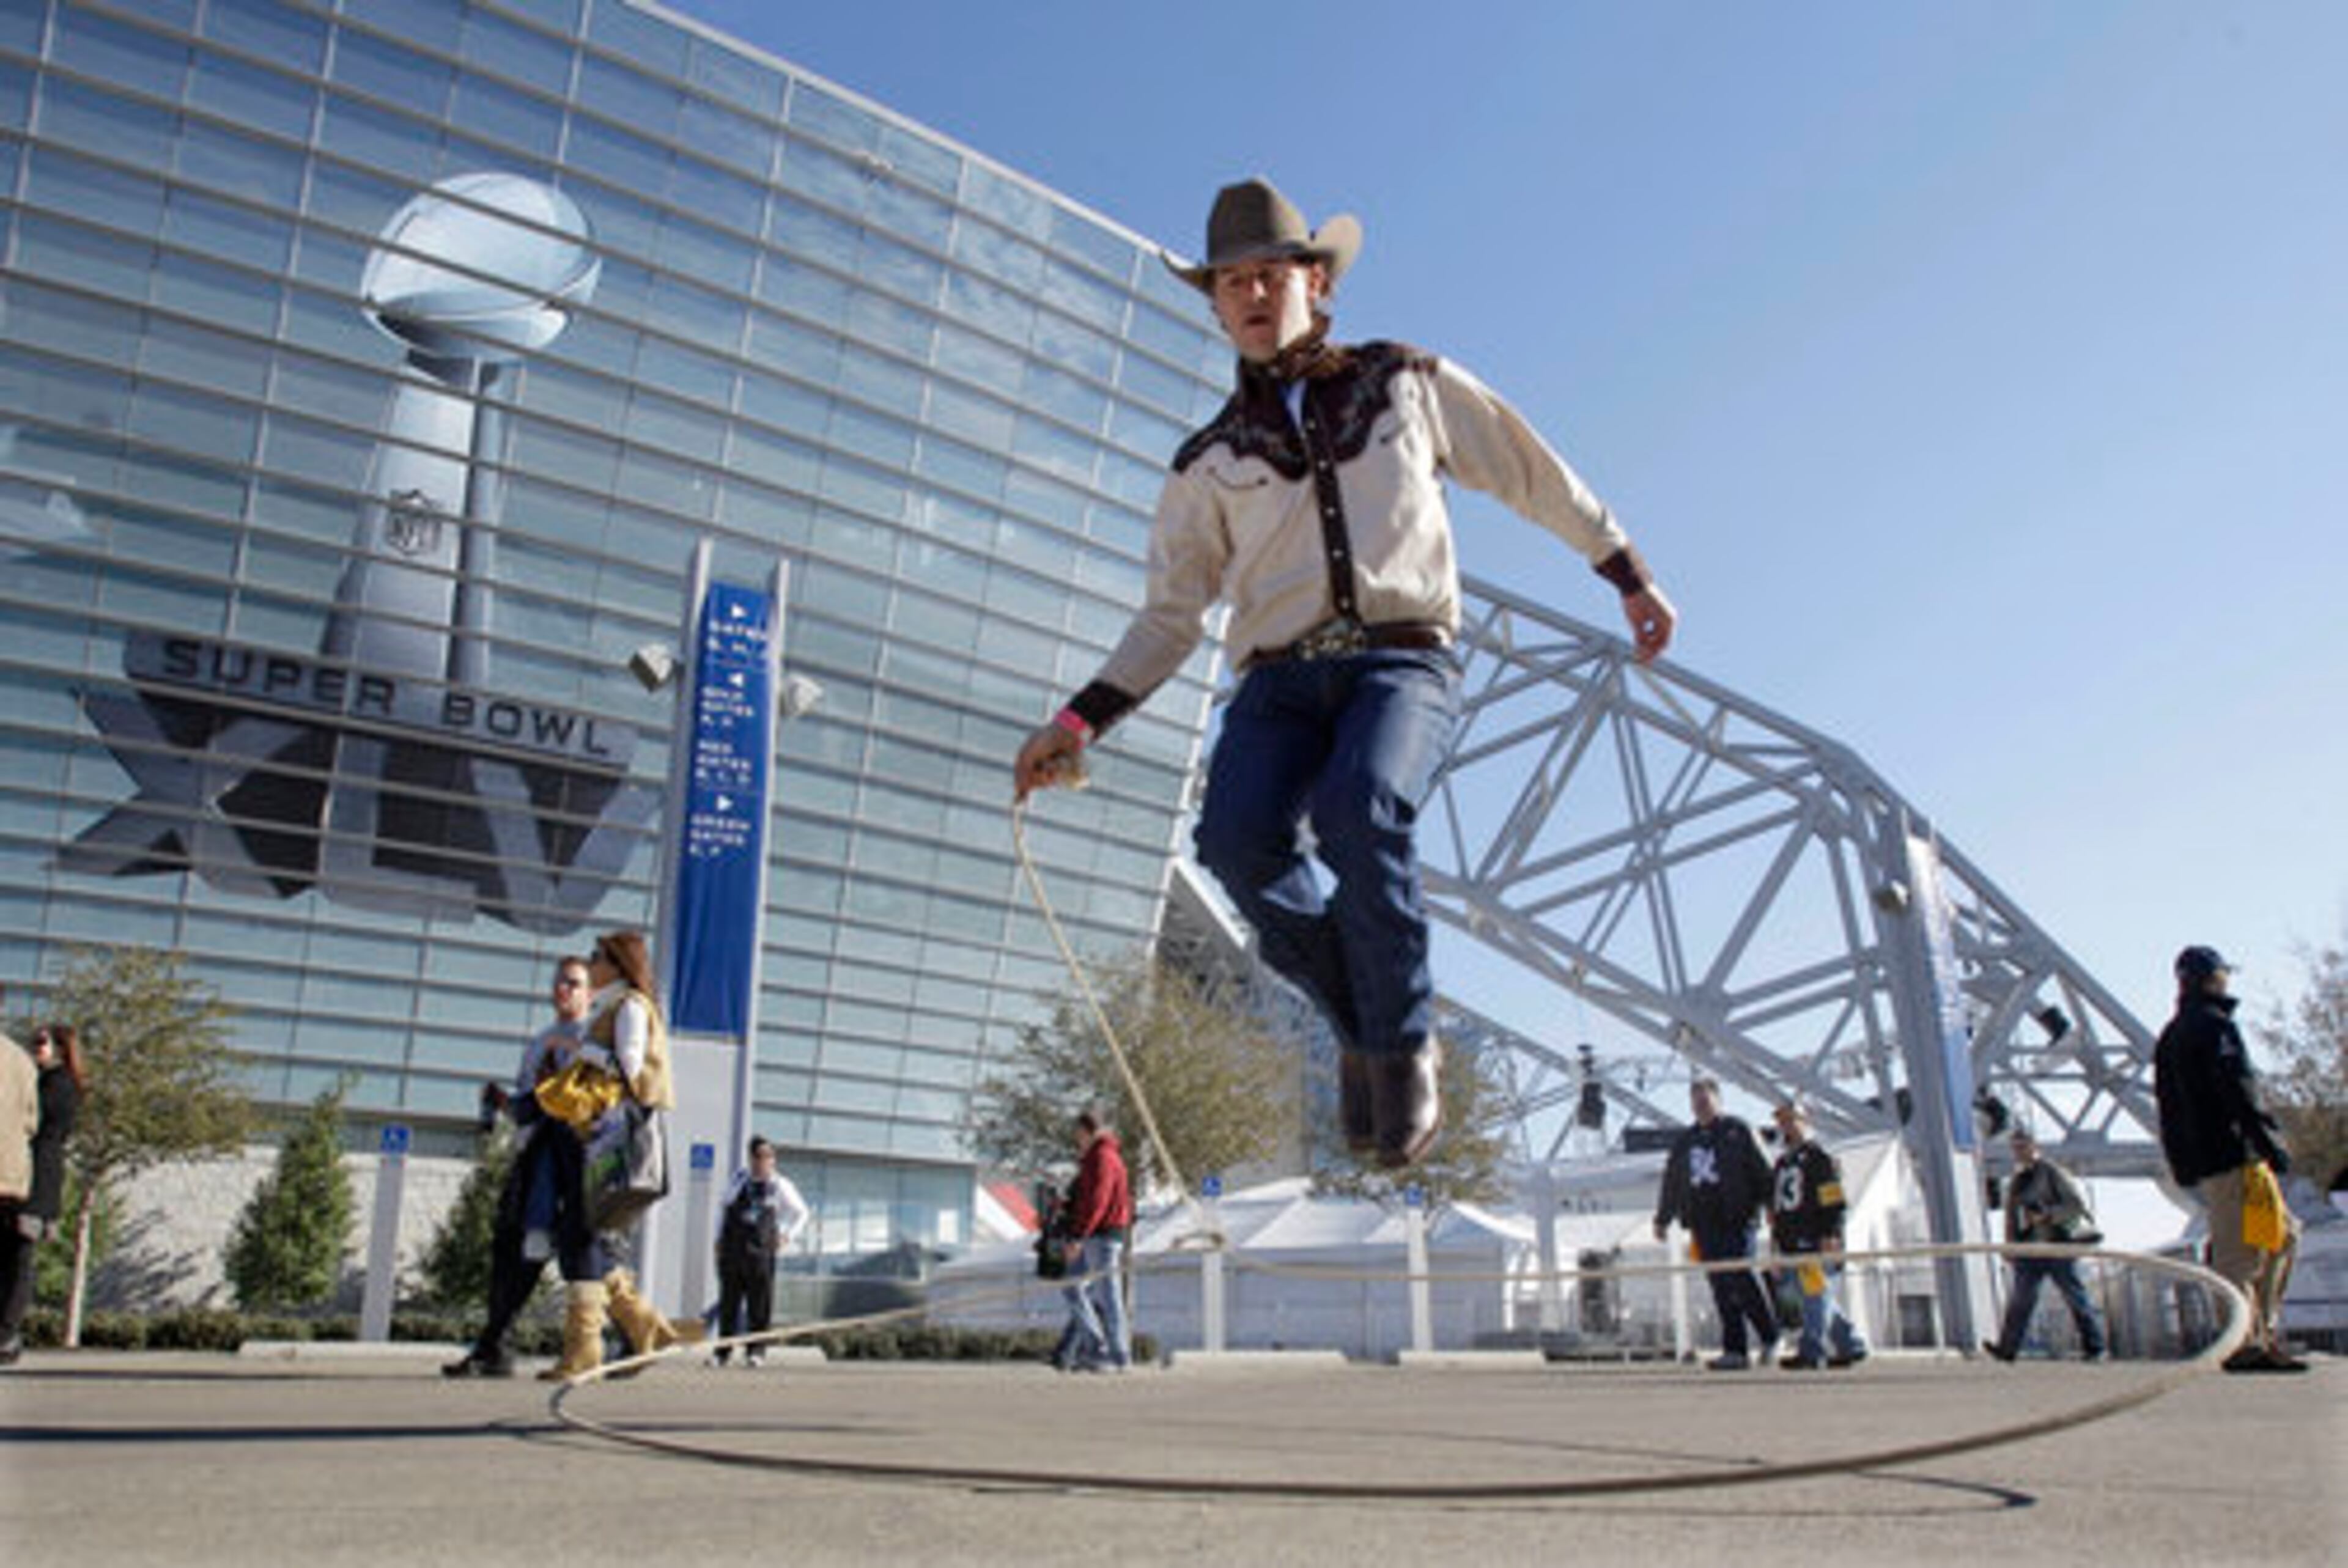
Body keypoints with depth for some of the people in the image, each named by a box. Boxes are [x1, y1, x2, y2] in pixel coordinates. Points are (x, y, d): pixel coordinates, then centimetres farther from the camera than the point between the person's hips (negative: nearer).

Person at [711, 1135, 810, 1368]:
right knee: (729, 1302, 4)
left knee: (759, 1304, -5)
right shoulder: (739, 1178, 12)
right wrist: (719, 1237, 15)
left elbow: (801, 1213, 17)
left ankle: (755, 1351, 1)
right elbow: (725, 1206, 23)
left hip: (761, 1251, -2)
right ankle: (722, 1352, 11)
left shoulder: (780, 1185, 4)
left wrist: (788, 1236, 6)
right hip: (731, 1250, 2)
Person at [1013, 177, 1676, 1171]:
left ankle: (1403, 1044, -12)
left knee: (1358, 810, -34)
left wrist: (1630, 577, 23)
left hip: (1404, 662, -2)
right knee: (1237, 838, -29)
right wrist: (1080, 721, 5)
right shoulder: (1210, 464, 17)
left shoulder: (1411, 385, 16)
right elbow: (1170, 616, 17)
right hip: (1281, 679, 2)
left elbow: (1537, 478, 23)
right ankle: (1362, 1020, -3)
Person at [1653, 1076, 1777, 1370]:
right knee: (1722, 1288, 2)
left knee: (1740, 1277, -13)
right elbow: (1671, 1183, 23)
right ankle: (1735, 1351, 5)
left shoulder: (1737, 1132, 5)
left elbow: (1760, 1172, 1)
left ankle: (1771, 1338, 6)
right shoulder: (1684, 1141, 18)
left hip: (1736, 1220, -5)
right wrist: (1663, 1219, 23)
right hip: (1703, 1224, 5)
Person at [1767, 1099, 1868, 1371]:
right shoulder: (1781, 1164, 20)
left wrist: (1831, 1235, -17)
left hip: (1817, 1244, -8)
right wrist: (1776, 1238, 22)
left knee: (1816, 1297, -9)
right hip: (1792, 1244, 8)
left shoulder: (1819, 1158, -4)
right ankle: (1852, 1345, 20)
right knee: (1817, 1298, 10)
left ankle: (1812, 1353, -10)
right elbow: (1775, 1206, 25)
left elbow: (1834, 1202, -10)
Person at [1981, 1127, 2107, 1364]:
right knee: (2021, 1297, -2)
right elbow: (2011, 1216, 21)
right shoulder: (2015, 1180, 16)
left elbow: (2077, 1204, -7)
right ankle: (2007, 1348, -8)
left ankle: (2094, 1346, 12)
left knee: (2075, 1296, 1)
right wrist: (2010, 1244, 14)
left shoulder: (2052, 1172, -2)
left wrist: (2049, 1216, -16)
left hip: (2058, 1244, -5)